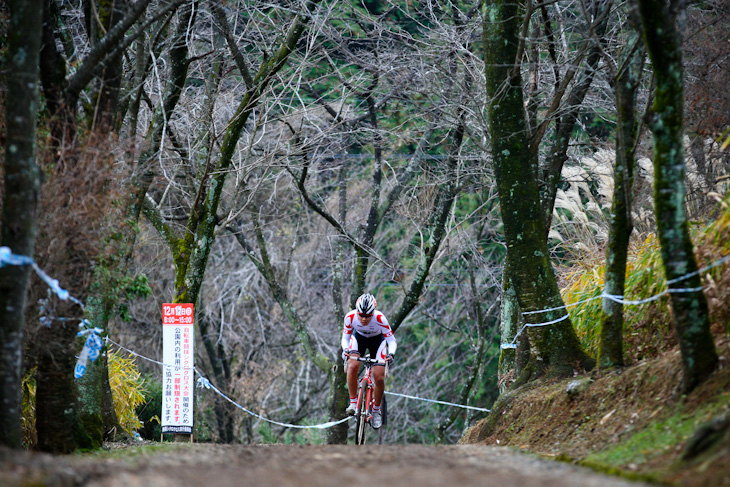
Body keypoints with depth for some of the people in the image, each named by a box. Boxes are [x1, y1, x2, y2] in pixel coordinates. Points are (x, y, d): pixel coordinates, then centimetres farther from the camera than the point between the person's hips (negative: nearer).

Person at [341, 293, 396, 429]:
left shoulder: (380, 319, -36)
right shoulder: (350, 317, -30)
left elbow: (391, 341, -25)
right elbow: (345, 337, -15)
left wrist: (391, 354, -45)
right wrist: (345, 349, -35)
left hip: (377, 340, -1)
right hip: (358, 337, 1)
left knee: (379, 378, -12)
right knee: (352, 366, -27)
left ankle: (376, 411, 9)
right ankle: (353, 403, -13)